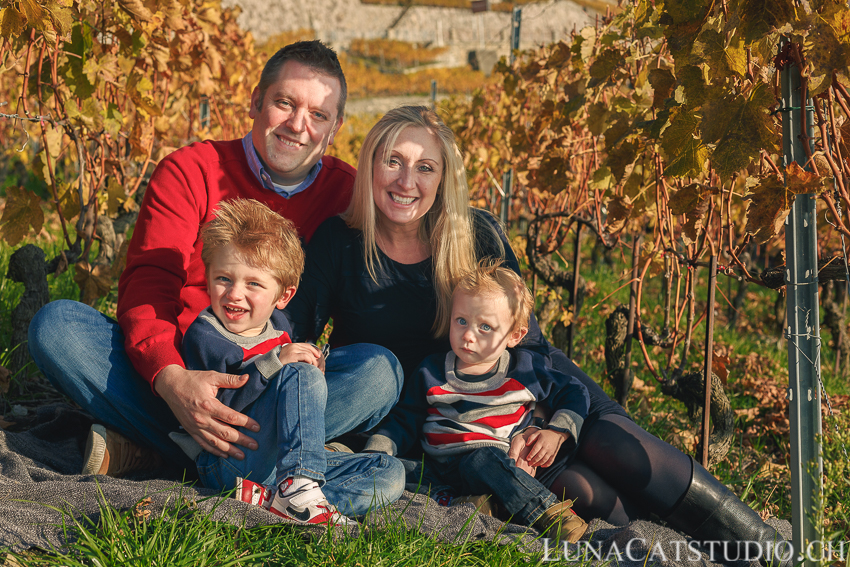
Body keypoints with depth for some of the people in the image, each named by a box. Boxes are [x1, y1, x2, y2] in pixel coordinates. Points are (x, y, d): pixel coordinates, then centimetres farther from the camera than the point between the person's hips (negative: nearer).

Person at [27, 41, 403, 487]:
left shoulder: (347, 193, 5)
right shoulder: (190, 171, 0)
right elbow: (145, 288, -11)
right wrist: (171, 379, -32)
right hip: (171, 371, 0)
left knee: (381, 370, -29)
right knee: (55, 324, -24)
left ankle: (144, 446, -30)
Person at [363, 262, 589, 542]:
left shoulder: (523, 370, 5)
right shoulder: (431, 372, 9)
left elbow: (575, 393, 15)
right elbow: (404, 422, 16)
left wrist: (557, 432, 0)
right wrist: (375, 454, 1)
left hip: (501, 462, -3)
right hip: (442, 470, 3)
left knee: (482, 459, -39)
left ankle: (549, 512, -41)